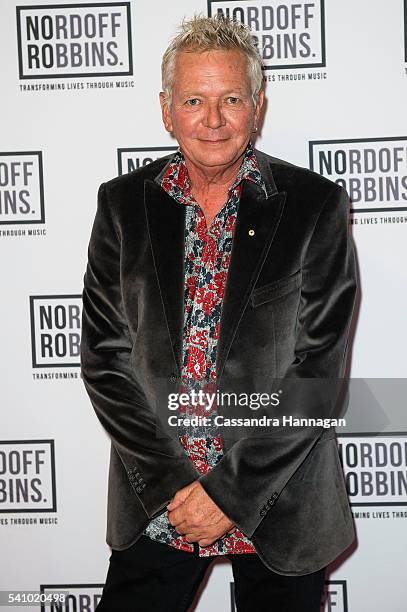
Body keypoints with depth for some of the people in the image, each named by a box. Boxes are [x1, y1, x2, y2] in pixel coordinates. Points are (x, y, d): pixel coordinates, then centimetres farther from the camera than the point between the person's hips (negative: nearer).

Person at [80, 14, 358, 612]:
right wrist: (170, 483, -11)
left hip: (278, 504, -1)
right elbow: (103, 356, -2)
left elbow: (319, 370, -10)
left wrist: (233, 492, -13)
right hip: (155, 505, 2)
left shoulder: (316, 206, -7)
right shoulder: (124, 204, 0)